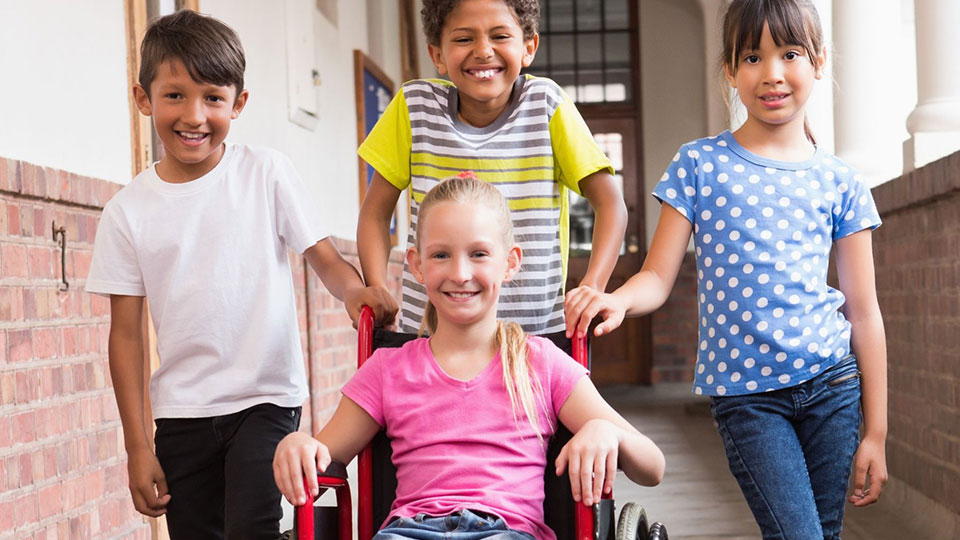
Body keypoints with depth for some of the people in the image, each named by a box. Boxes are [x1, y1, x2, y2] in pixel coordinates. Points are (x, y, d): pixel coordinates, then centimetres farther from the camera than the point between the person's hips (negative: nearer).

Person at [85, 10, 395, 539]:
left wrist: (353, 287, -25)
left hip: (266, 397, -2)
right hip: (181, 411, 2)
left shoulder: (266, 172, -2)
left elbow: (324, 257, -1)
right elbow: (126, 333, 3)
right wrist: (137, 445, 1)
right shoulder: (128, 211, 1)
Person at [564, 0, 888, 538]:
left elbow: (864, 313, 7)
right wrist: (617, 300, -24)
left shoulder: (840, 182, 6)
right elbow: (658, 277, 0)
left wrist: (876, 433, 6)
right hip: (744, 393, -2)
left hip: (832, 382, 2)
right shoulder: (700, 165, 2)